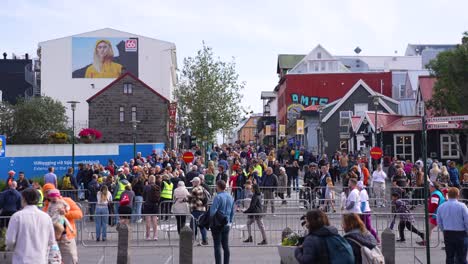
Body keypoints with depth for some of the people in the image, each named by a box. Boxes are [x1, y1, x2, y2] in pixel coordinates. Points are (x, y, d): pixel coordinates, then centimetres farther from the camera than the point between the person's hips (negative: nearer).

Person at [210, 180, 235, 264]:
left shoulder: (218, 197, -15)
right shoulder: (230, 197, 8)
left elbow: (212, 211, -22)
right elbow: (232, 212, 14)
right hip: (227, 225, 7)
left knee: (217, 246, -2)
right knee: (226, 246, 11)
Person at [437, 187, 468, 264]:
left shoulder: (441, 207, 2)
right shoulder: (462, 206, -12)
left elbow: (439, 222, 8)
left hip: (447, 234, 4)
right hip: (460, 234, -4)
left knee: (449, 257, 11)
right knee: (461, 258, 1)